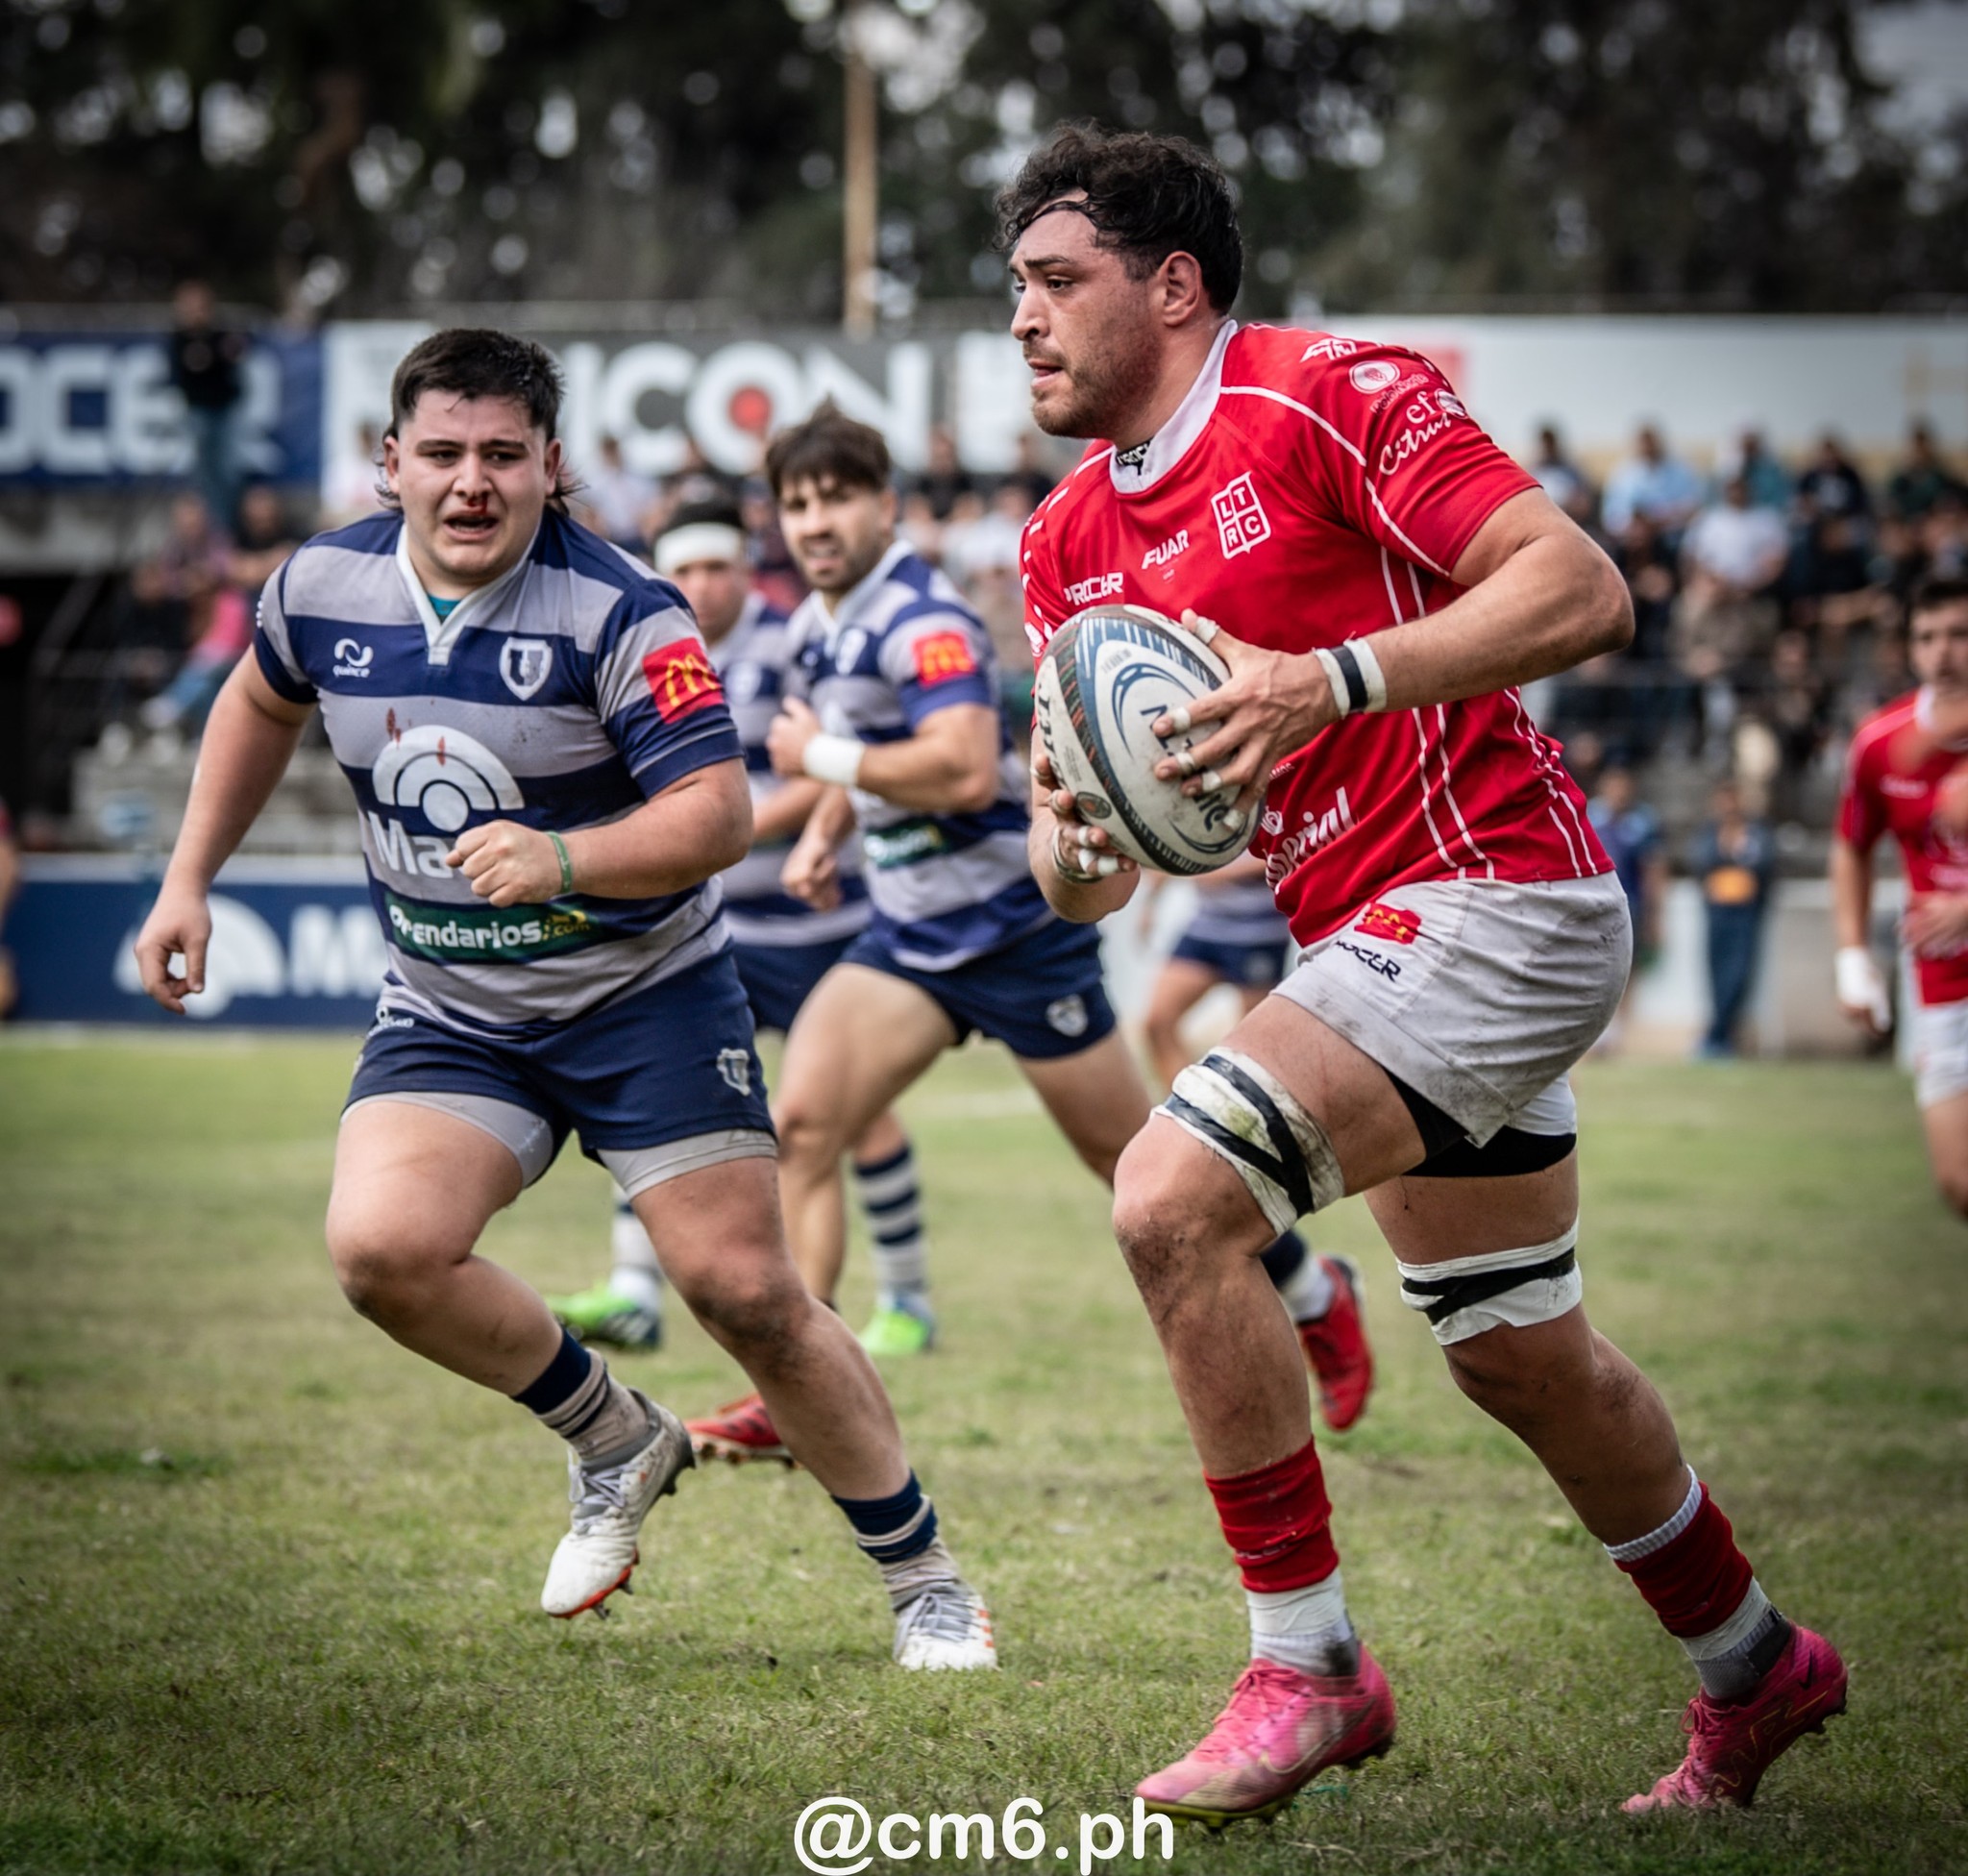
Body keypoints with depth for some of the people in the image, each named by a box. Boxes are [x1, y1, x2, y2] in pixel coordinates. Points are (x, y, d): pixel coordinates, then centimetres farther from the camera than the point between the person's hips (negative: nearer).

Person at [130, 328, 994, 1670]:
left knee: (746, 1292, -9)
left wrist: (564, 861, -43)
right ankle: (617, 1441, 6)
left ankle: (926, 1581, 11)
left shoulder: (622, 614, -20)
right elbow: (263, 701, 19)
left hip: (646, 995, -4)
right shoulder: (324, 588, -4)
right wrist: (190, 879, 16)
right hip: (447, 1011, 4)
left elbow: (719, 812, -27)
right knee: (381, 1247, -21)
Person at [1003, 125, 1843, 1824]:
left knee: (1171, 1201, -21)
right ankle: (1754, 1667, 38)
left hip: (1494, 893, -9)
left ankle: (1306, 1667, -11)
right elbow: (1097, 867, 10)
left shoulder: (1331, 397, -12)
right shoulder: (1069, 541, 11)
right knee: (1520, 1355, 17)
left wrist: (1333, 682, -30)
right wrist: (1070, 850, -14)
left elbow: (1583, 593, -21)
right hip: (1383, 940, 9)